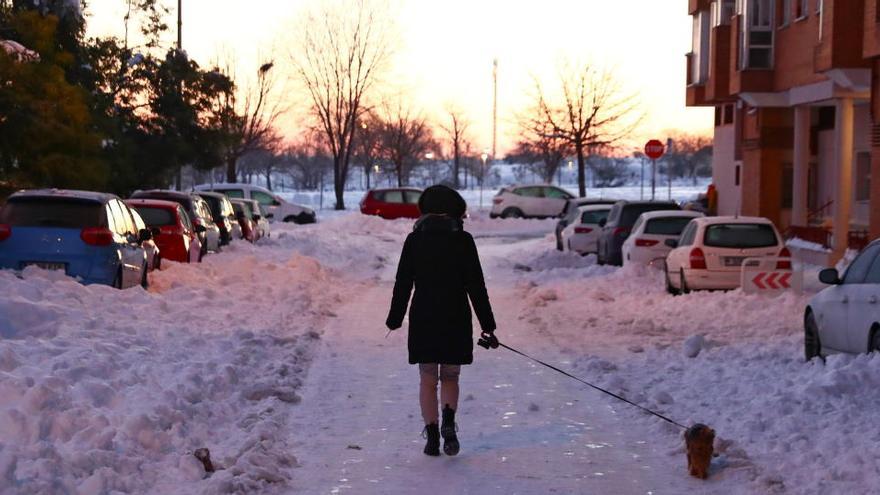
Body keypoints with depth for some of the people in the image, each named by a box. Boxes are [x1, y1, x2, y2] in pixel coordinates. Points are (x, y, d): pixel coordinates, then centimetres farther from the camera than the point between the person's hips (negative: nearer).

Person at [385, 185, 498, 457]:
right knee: (450, 378, 12)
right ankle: (448, 422, -14)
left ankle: (432, 436, 2)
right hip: (456, 319, 0)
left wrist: (394, 319, 12)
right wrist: (487, 325, 0)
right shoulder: (463, 240, -3)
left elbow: (402, 284, 2)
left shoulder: (414, 240, 0)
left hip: (423, 319, 0)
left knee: (428, 380, 9)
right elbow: (476, 286, -4)